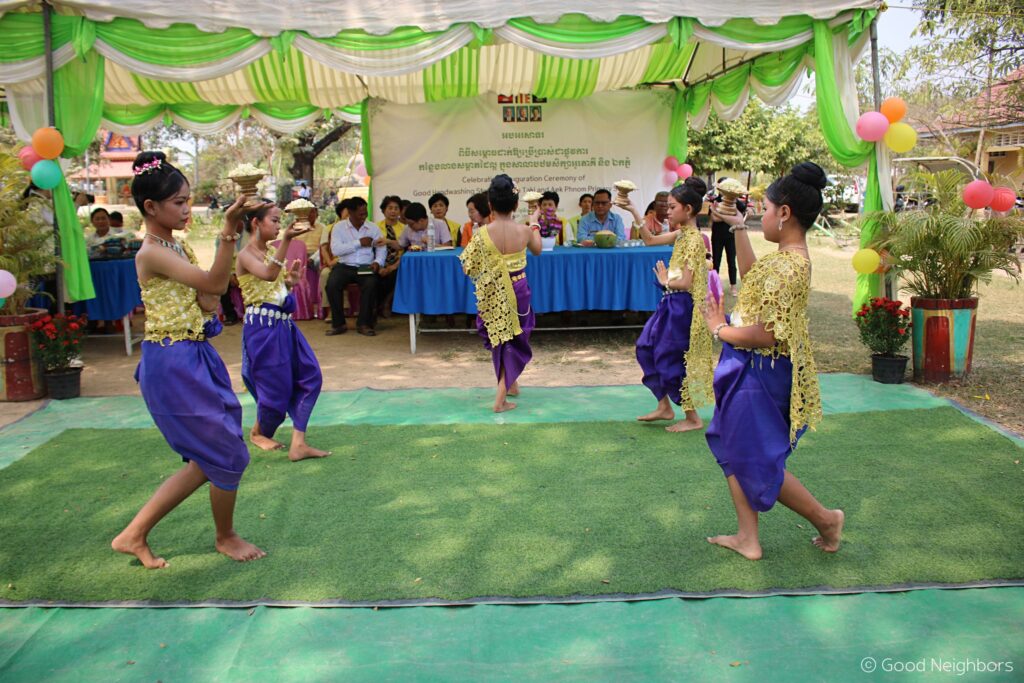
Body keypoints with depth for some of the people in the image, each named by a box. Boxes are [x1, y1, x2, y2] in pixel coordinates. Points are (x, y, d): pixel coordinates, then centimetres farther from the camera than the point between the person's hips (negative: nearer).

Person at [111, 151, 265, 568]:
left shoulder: (178, 247, 12)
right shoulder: (151, 253, -15)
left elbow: (208, 301, 2)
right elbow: (213, 283, -25)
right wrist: (229, 232, -32)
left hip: (195, 359, 9)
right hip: (172, 364, -9)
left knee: (207, 461, 15)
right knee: (228, 455, 1)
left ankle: (135, 533, 23)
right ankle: (226, 537, 24)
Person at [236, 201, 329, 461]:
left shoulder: (269, 253, 14)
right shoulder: (246, 255, -11)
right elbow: (268, 275, -32)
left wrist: (291, 279, 0)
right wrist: (286, 239, -39)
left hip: (283, 324, 8)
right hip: (262, 325, -8)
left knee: (310, 376, 0)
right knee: (277, 384, 0)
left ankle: (298, 443, 2)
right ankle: (259, 432, 29)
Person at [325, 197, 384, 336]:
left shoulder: (373, 228, 11)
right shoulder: (339, 227, 5)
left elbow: (381, 249, 5)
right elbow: (335, 250, -9)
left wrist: (378, 262, -16)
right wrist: (359, 243, -10)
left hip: (366, 267, 0)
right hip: (345, 266, 0)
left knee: (371, 284, -32)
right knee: (332, 284, -29)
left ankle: (363, 323, -18)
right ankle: (338, 323, -13)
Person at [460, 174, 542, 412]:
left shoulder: (482, 233, -16)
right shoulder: (524, 231, -11)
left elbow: (468, 268, -8)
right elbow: (537, 250, 13)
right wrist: (534, 223, 28)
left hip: (493, 297, 0)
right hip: (518, 293, 1)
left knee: (501, 340, 21)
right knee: (513, 341, 12)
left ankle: (510, 384, 36)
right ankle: (501, 399, 7)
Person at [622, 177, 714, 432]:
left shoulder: (694, 240, -20)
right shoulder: (680, 234, 7)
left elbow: (686, 282, -24)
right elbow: (650, 240, 17)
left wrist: (665, 280, -5)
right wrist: (634, 213, 9)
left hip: (682, 306, -9)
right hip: (672, 303, 9)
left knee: (671, 361, -1)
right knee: (646, 349, 15)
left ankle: (692, 418, 14)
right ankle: (664, 407, 25)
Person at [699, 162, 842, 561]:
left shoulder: (786, 267, -26)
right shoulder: (791, 256, 6)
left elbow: (765, 335, -30)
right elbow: (751, 275, 26)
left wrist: (720, 329, -14)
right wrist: (738, 228, 25)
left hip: (761, 374, -10)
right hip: (751, 369, 10)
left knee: (757, 461, 6)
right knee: (735, 449, 18)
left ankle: (825, 519, 24)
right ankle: (747, 538, 28)